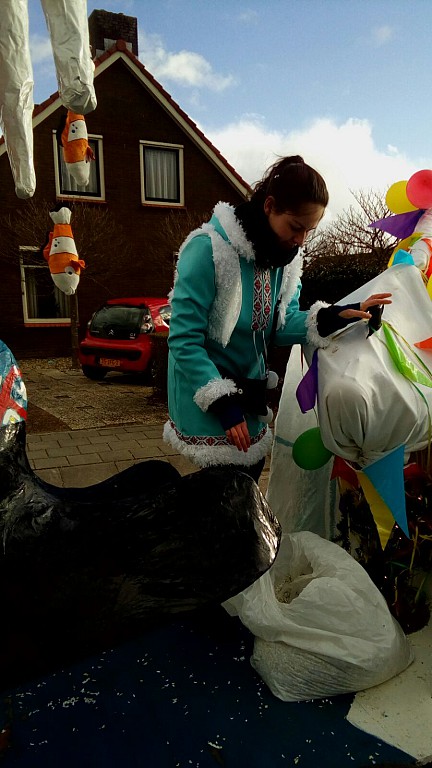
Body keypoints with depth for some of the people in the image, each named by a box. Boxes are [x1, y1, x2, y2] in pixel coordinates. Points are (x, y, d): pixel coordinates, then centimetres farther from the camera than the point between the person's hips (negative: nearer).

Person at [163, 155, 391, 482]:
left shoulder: (287, 257, -1)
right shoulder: (208, 248, -23)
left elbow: (282, 325, -1)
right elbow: (184, 340, -23)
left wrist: (333, 318, -17)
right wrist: (224, 403, -24)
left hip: (250, 392, 7)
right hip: (205, 396, -6)